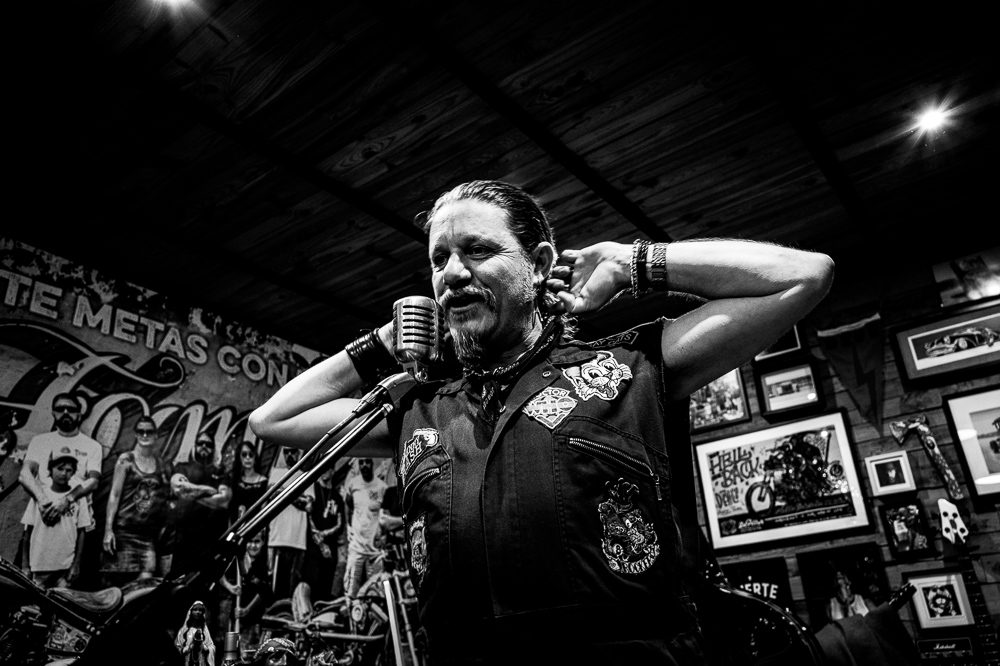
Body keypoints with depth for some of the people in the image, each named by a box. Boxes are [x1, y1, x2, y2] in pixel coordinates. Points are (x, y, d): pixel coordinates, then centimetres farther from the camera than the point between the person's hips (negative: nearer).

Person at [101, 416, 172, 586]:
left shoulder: (163, 467, 11)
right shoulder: (126, 460, 2)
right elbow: (114, 495, -1)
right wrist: (108, 529, -7)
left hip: (149, 533, 2)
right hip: (124, 529, -2)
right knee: (117, 582, 0)